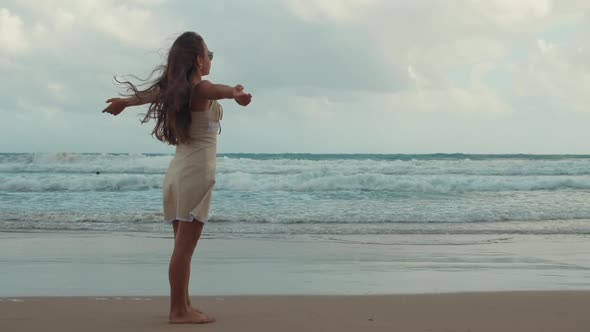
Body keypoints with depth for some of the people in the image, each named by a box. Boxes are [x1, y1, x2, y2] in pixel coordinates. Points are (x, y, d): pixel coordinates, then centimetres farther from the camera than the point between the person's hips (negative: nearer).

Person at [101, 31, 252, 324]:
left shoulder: (174, 89, 12)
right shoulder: (201, 89, -11)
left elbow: (147, 94, 33)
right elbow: (220, 90, -36)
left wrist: (123, 102, 54)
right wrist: (236, 94, -60)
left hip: (177, 170, 9)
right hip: (196, 171, -9)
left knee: (182, 245, 14)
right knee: (185, 247, -6)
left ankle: (182, 305, 21)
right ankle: (179, 310, -3)